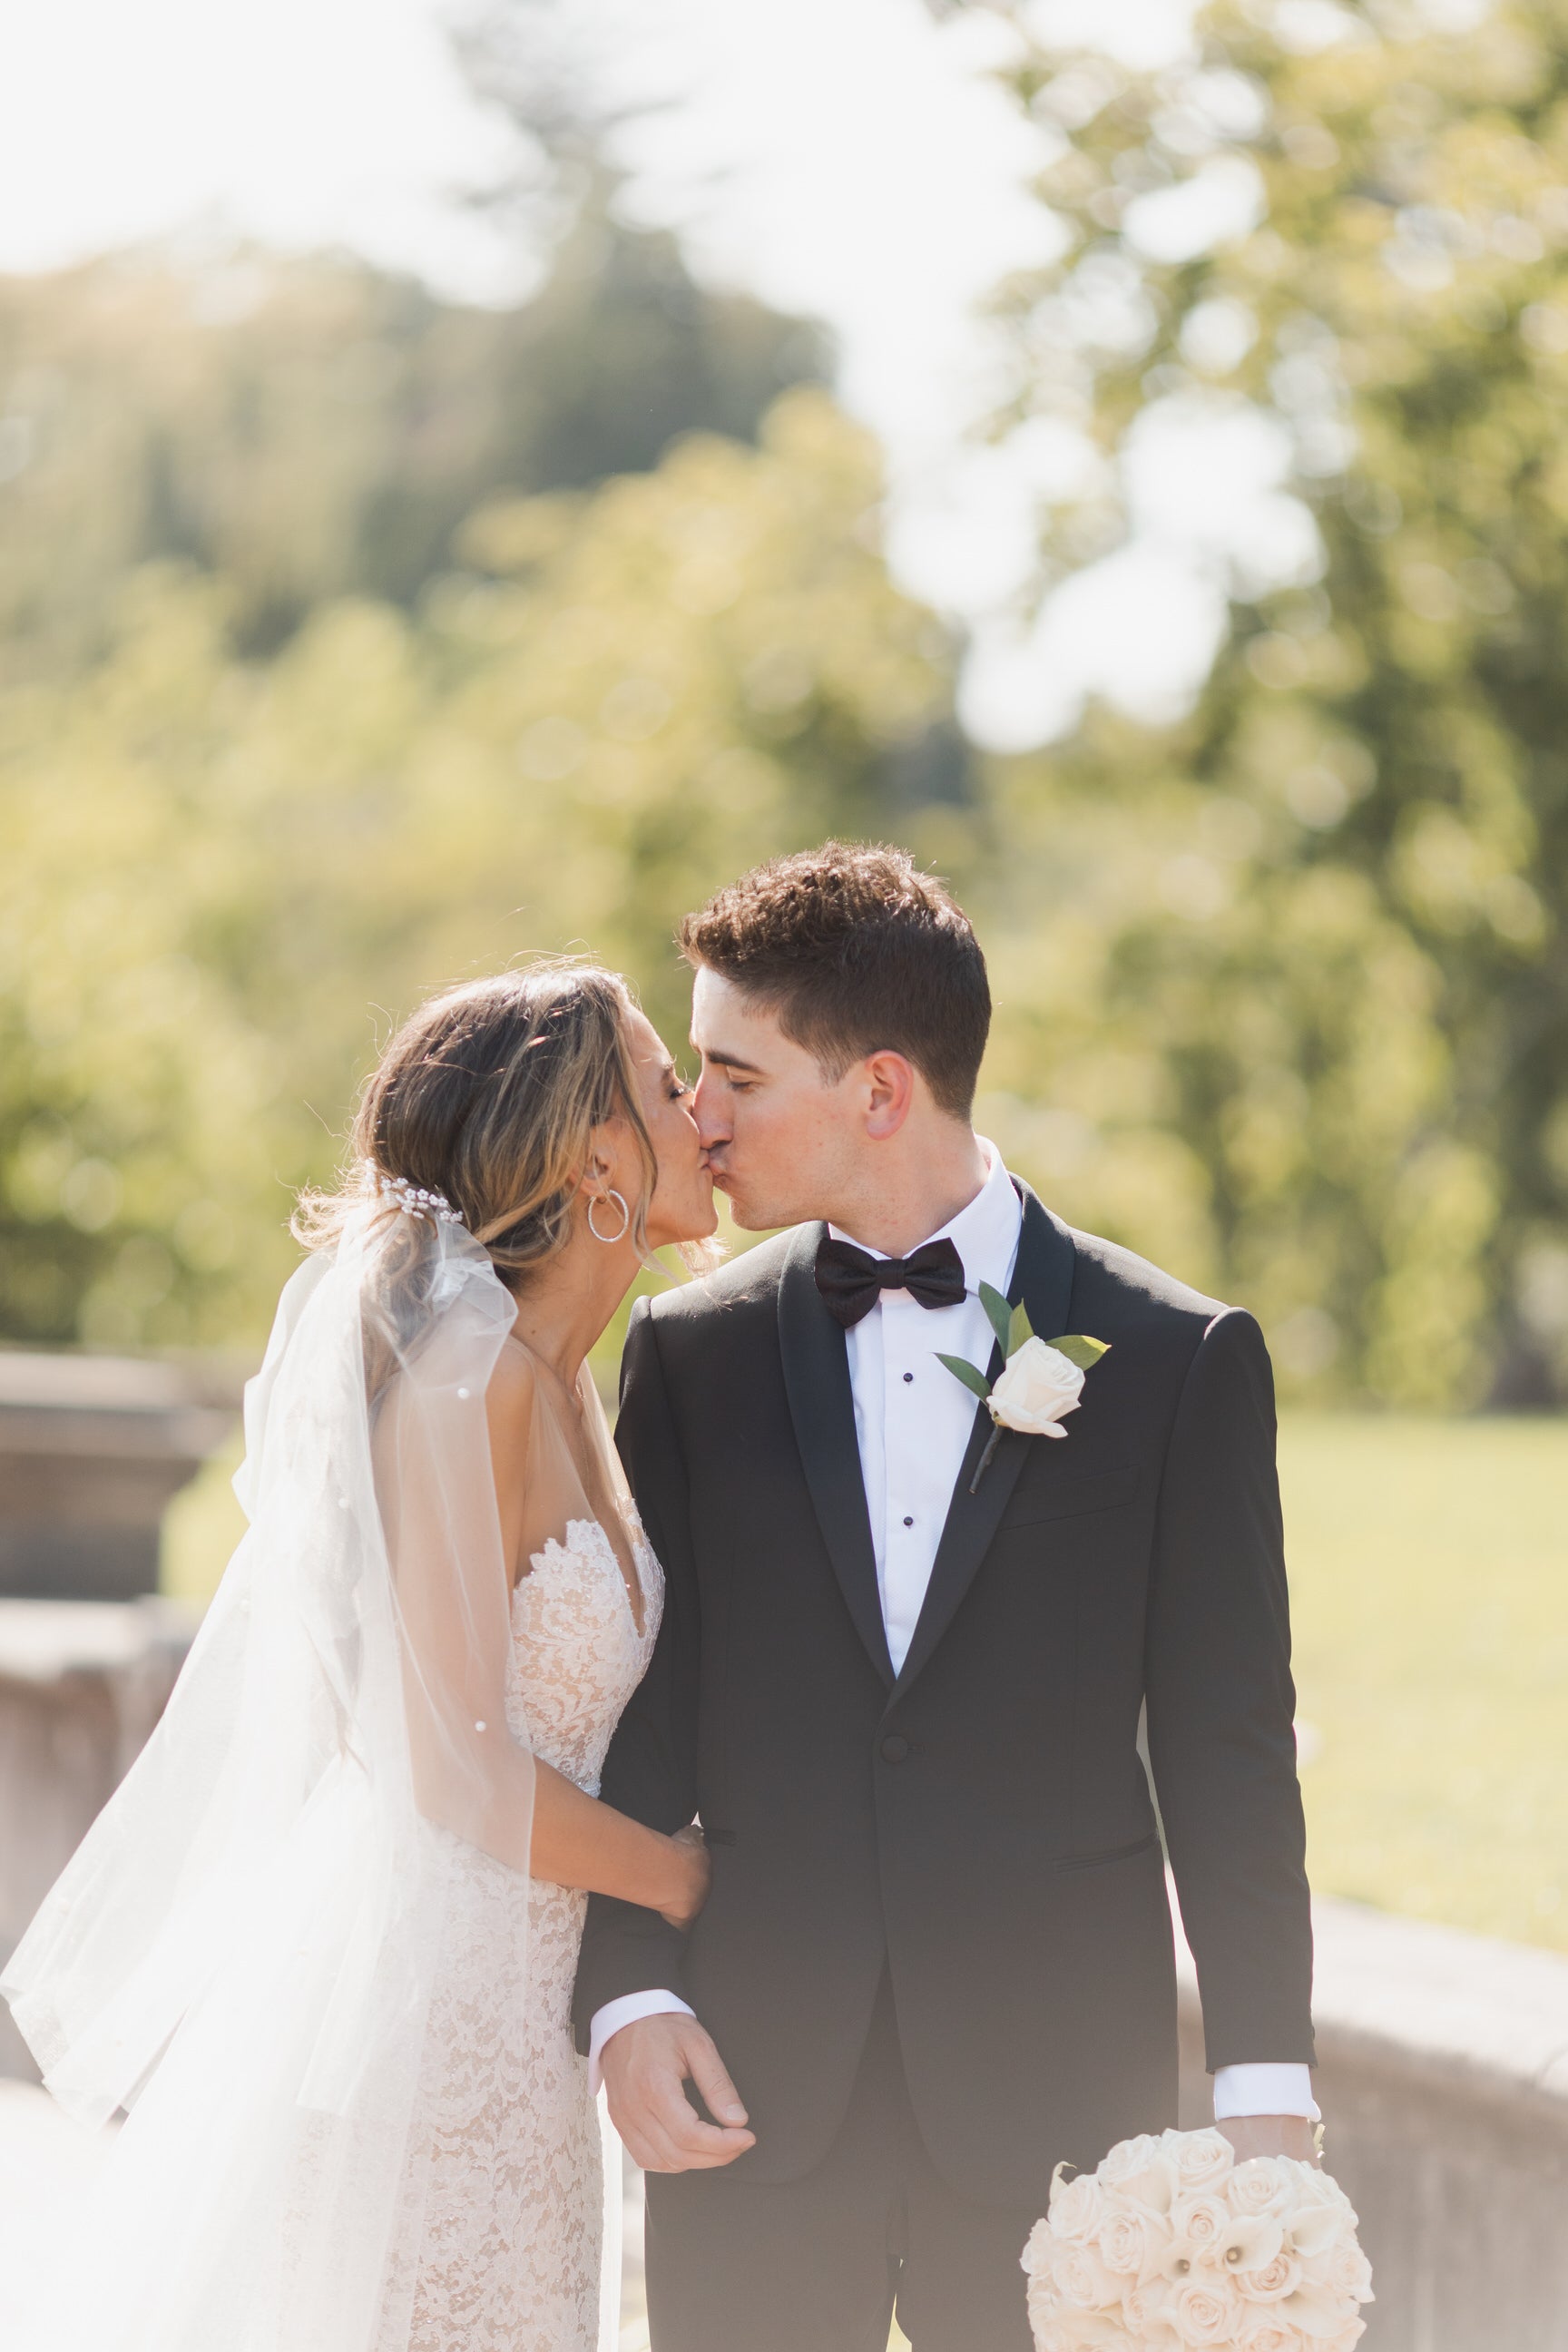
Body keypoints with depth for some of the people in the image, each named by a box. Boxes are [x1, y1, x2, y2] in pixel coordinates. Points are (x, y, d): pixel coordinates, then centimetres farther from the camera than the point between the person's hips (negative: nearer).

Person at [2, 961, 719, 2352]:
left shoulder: (555, 1376, 11)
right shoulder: (469, 1373, -17)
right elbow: (457, 1767, -19)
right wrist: (680, 1877, -6)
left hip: (509, 2019, 9)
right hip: (410, 2015, -9)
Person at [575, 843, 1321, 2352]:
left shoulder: (1180, 1360, 1)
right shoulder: (687, 1353, 8)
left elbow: (1226, 1749, 1)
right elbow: (640, 1714, 6)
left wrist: (1266, 2096, -3)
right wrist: (630, 1995, -8)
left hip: (1055, 2097, -2)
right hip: (753, 2088, 2)